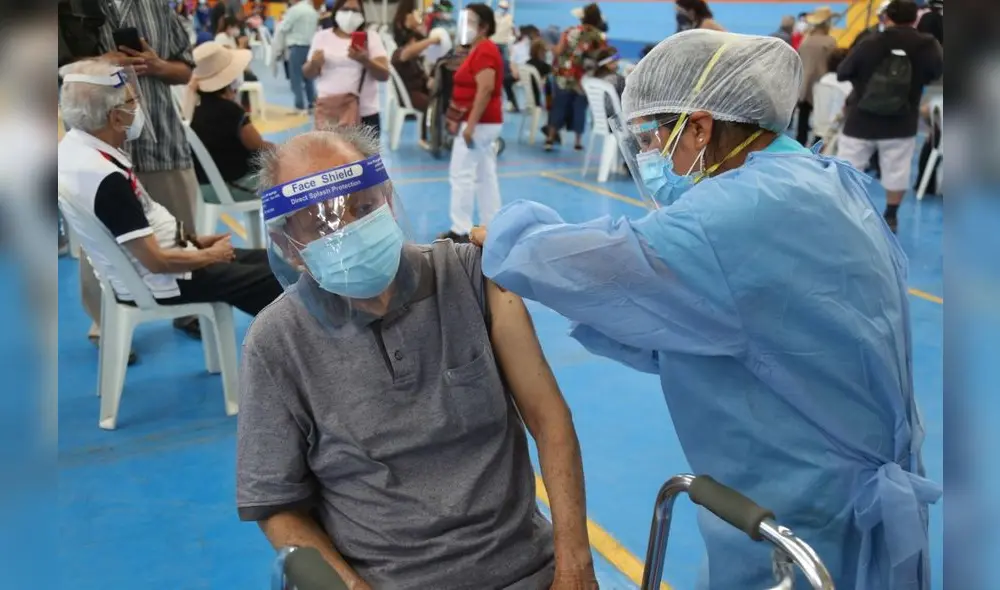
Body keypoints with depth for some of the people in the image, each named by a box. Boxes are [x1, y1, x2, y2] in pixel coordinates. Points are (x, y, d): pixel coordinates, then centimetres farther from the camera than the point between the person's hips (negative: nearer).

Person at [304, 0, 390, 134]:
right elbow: (309, 74, 7)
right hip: (329, 110, 0)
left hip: (365, 113, 0)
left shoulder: (372, 39, 4)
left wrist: (365, 60, -25)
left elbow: (384, 75, -6)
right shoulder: (322, 37, 7)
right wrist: (314, 63, -16)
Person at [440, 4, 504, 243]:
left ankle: (461, 231, -3)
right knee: (486, 176, 10)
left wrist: (470, 124, -27)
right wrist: (461, 120, 18)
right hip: (487, 123, 10)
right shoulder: (480, 50, 17)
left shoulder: (484, 51, -15)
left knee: (461, 174, -6)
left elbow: (486, 89, -25)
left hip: (479, 123, -10)